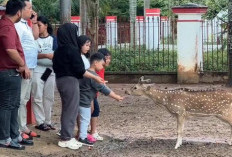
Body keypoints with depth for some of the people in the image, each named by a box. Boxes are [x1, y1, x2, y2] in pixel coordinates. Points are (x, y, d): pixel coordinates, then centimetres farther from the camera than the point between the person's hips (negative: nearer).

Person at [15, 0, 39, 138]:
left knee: (25, 99, 15)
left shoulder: (25, 24, 16)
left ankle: (23, 126, 22)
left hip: (30, 67, 10)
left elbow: (35, 37, 28)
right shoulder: (17, 25, -15)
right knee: (20, 99, -7)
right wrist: (24, 67, -23)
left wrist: (34, 21, 15)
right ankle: (17, 129, -4)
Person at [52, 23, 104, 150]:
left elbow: (56, 67, 14)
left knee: (67, 109, 16)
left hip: (60, 80, 9)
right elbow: (80, 70, -17)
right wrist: (95, 77, -8)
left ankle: (67, 136, 21)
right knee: (71, 109, 0)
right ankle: (66, 138, 3)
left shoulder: (59, 50, 7)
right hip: (70, 81, -9)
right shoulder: (72, 49, -17)